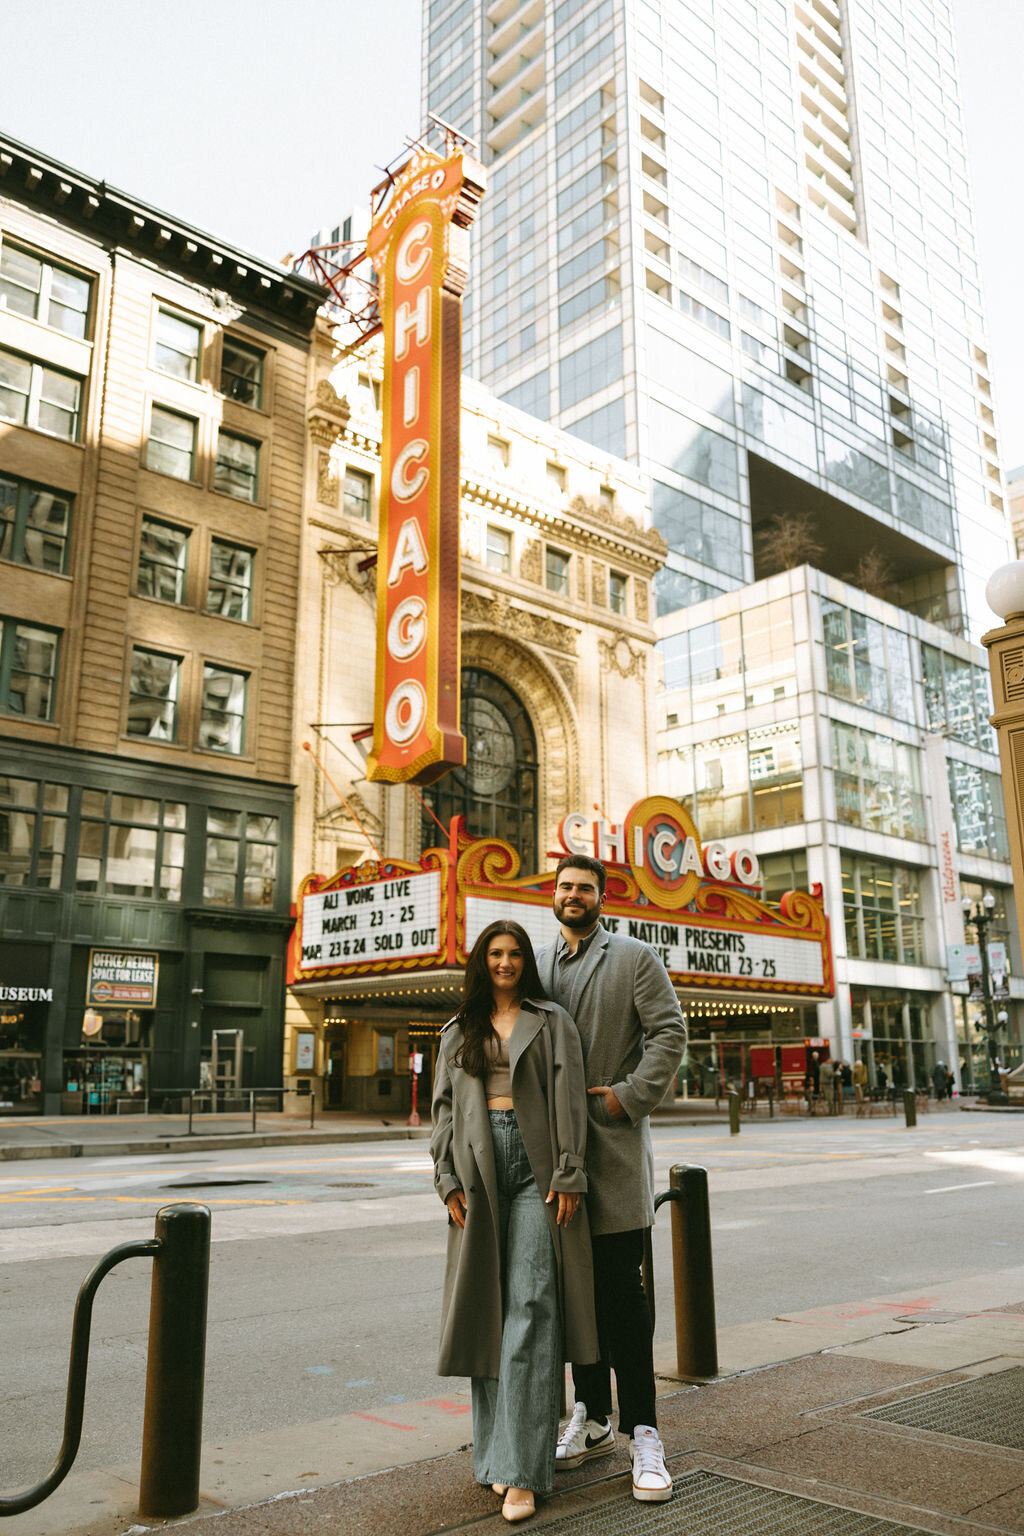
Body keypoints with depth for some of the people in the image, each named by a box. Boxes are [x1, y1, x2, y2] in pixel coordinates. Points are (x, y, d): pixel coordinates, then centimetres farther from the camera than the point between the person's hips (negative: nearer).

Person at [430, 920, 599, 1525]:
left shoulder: (551, 1020, 7)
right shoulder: (459, 1032, 16)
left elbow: (569, 1098, -1)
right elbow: (444, 1109, 13)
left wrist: (568, 1176, -9)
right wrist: (449, 1180, 2)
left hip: (534, 1164, -3)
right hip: (479, 1169, 3)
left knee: (530, 1305, -9)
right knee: (486, 1309, 5)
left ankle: (522, 1470, -6)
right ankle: (497, 1453, 17)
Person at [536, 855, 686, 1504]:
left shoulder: (636, 958, 1)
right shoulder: (537, 964, 13)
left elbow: (669, 1032, -4)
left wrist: (630, 1096, -12)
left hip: (613, 1144, -4)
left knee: (621, 1291, -4)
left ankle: (643, 1434, 6)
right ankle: (592, 1420, 26)